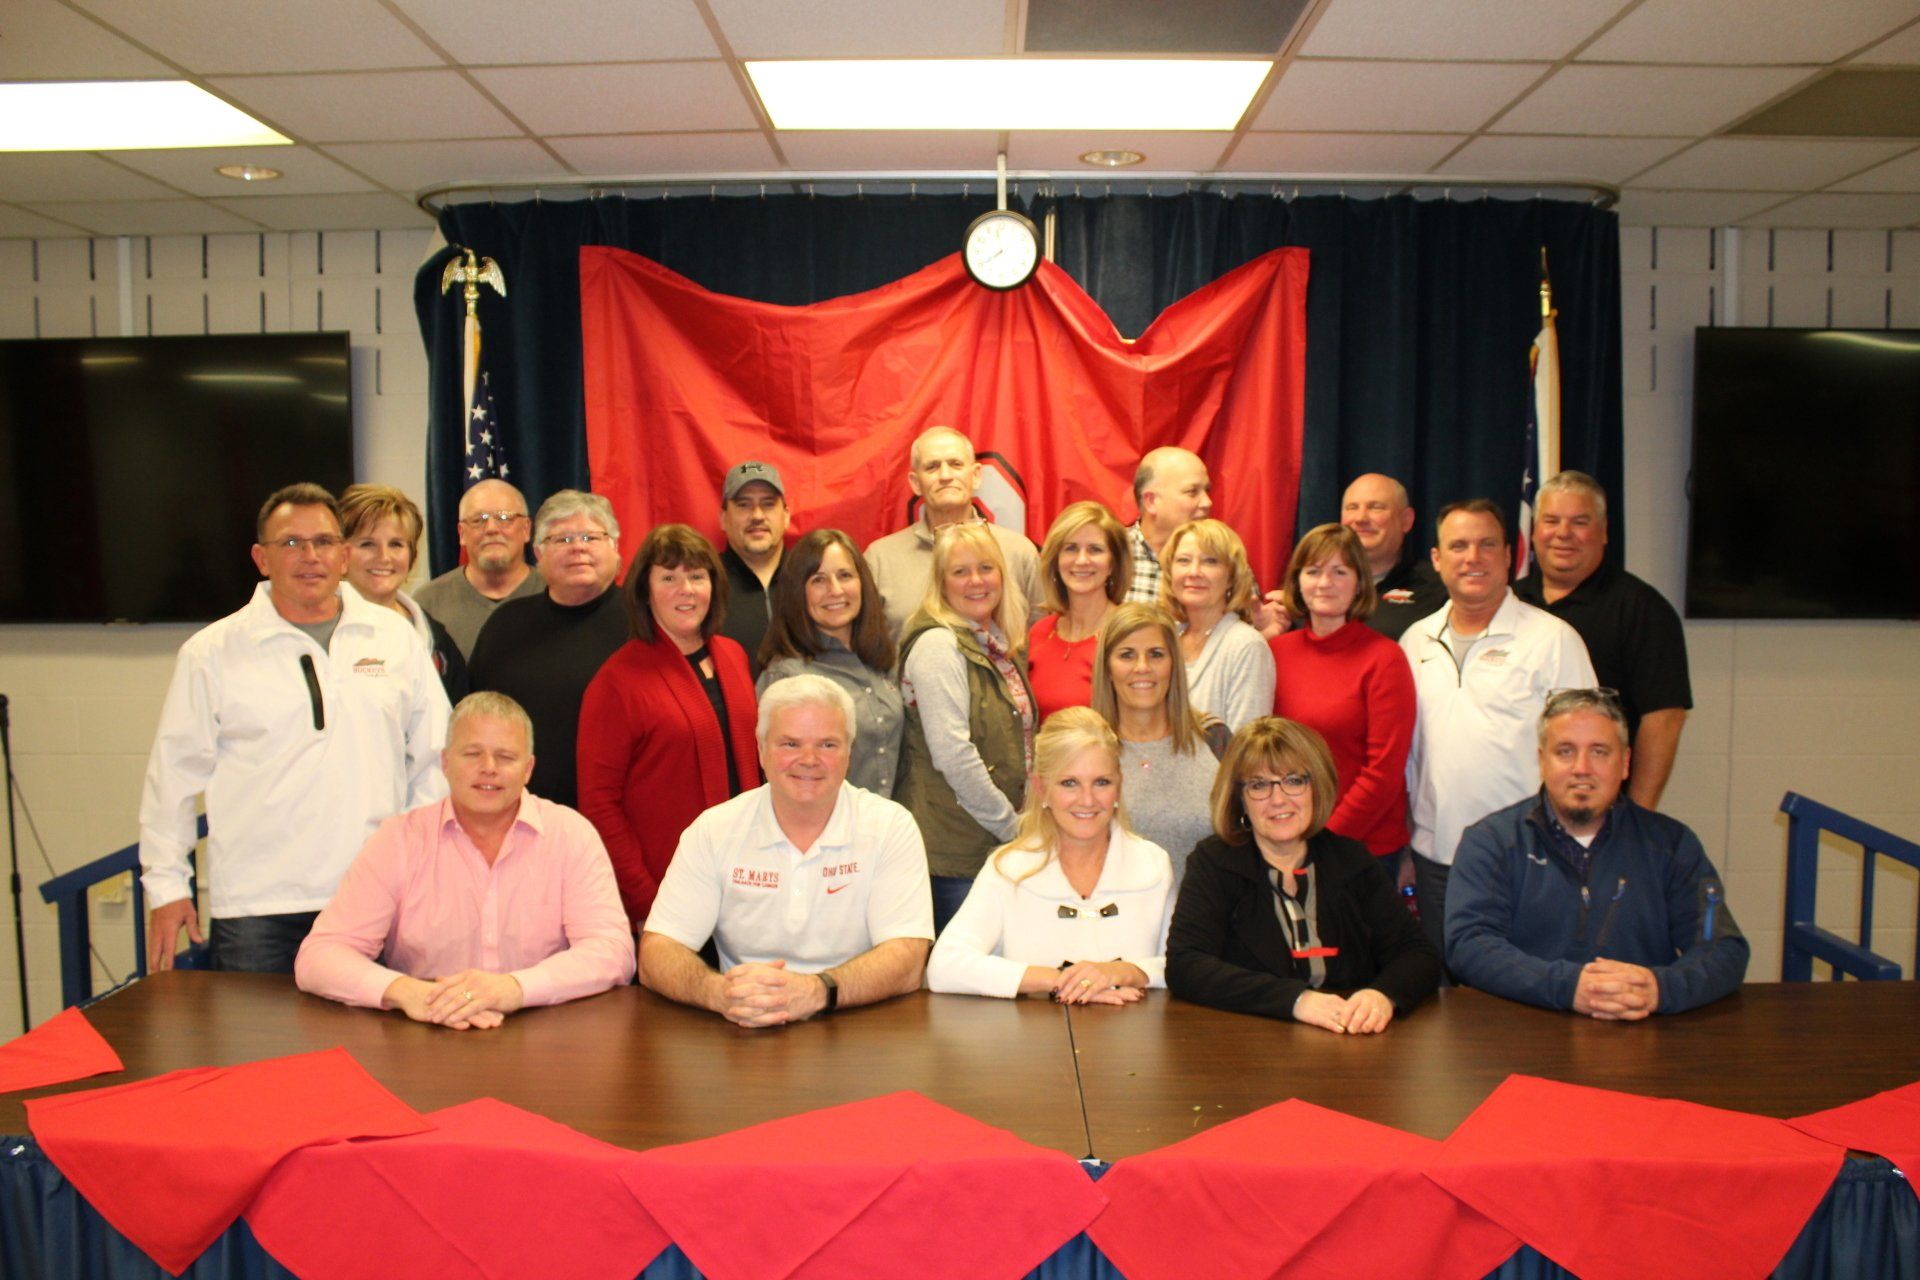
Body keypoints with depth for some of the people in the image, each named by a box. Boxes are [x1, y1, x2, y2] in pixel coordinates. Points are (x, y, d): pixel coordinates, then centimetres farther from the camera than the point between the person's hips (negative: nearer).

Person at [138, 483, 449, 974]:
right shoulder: (210, 653, 4)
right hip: (255, 906, -1)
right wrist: (166, 885, 6)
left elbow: (433, 756, 12)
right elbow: (175, 773, 7)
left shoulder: (395, 636, 8)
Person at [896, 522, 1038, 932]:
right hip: (956, 850, -8)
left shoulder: (1001, 645, 13)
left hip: (1002, 844, 8)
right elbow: (953, 755, -20)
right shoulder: (938, 644, -12)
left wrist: (1023, 821, 11)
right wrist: (1012, 827, -12)